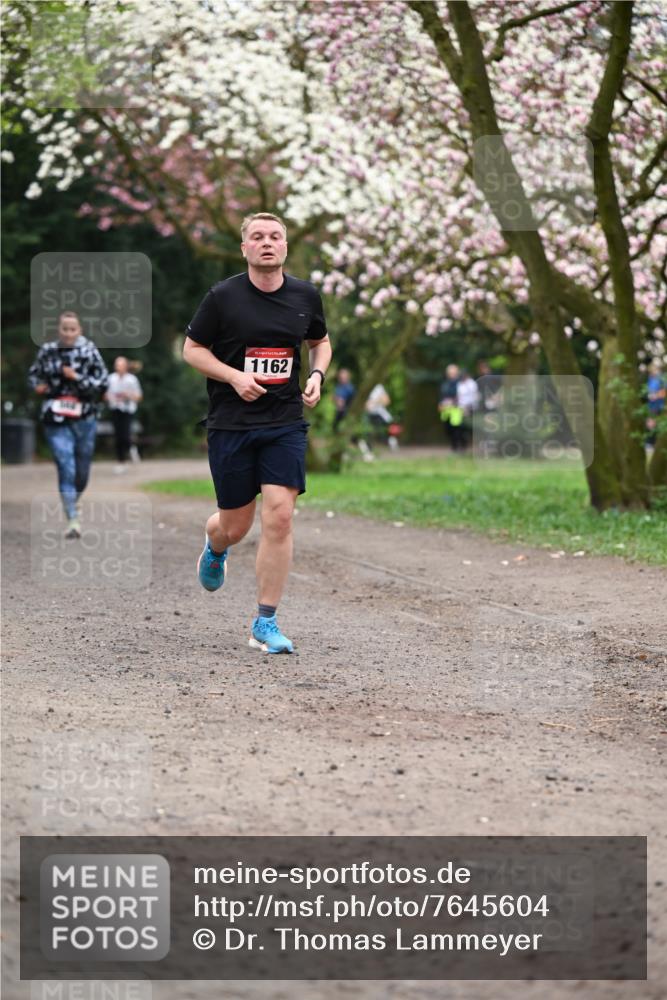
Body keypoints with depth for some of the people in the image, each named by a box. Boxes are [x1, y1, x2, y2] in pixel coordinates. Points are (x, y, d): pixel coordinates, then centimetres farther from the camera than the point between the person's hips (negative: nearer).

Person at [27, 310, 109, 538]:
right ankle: (73, 520, -14)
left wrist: (77, 378, -16)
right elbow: (33, 375, 19)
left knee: (82, 469, 12)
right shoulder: (47, 351, 3)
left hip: (84, 418, 1)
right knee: (65, 466, -13)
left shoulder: (89, 350, -3)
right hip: (56, 419, -1)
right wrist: (38, 386, -3)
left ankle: (74, 500, 43)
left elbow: (103, 381, -5)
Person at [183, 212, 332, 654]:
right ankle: (215, 548, 46)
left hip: (286, 423, 2)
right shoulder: (223, 296, -6)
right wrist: (235, 376, -14)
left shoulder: (305, 295, 4)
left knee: (279, 518, -11)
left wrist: (317, 375, 1)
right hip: (230, 423, -2)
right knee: (235, 527, 6)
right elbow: (193, 349, 1)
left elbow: (320, 341, 21)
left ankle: (266, 623, -2)